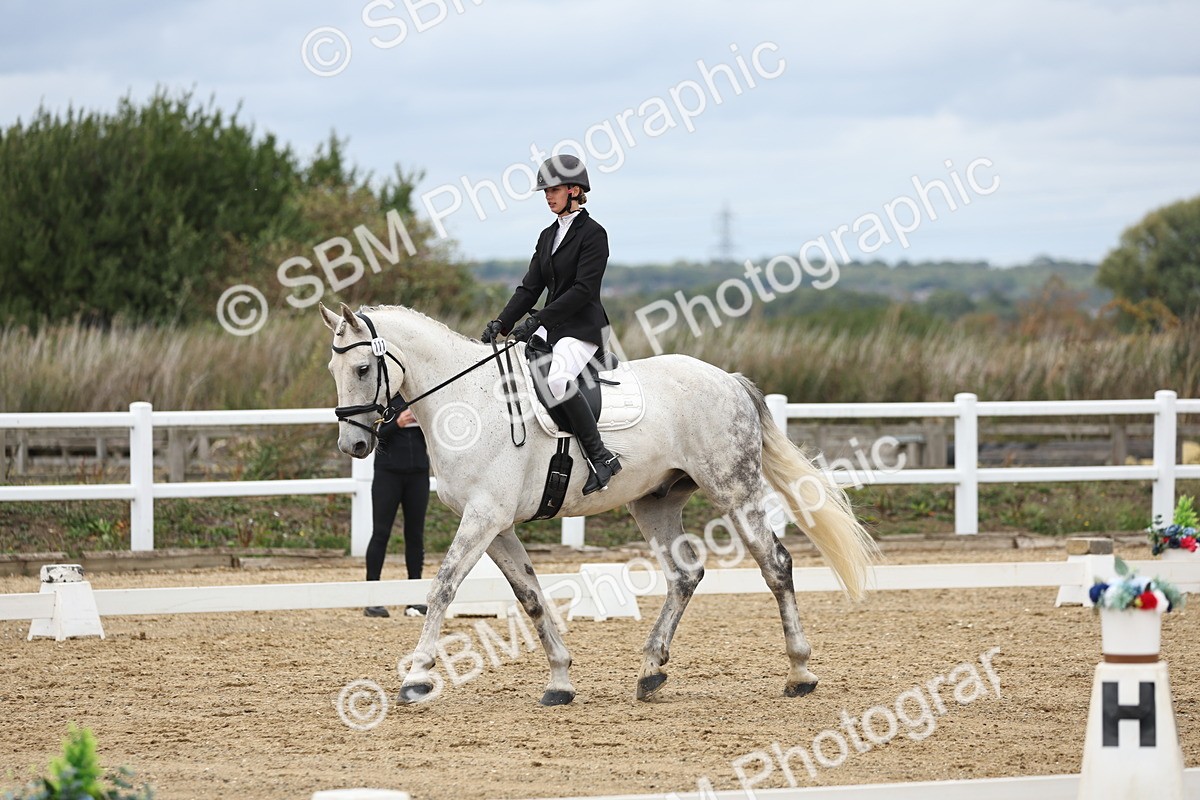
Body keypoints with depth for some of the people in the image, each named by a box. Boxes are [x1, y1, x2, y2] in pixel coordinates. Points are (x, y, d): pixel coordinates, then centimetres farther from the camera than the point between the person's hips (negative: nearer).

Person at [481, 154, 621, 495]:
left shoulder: (592, 233, -7)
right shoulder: (549, 236, 17)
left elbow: (584, 289, -17)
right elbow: (530, 287, 14)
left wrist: (538, 319, -21)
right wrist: (501, 323, -2)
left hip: (582, 328, -9)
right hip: (550, 328, 9)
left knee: (557, 380, -34)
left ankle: (602, 458, -27)